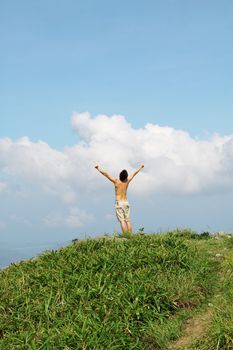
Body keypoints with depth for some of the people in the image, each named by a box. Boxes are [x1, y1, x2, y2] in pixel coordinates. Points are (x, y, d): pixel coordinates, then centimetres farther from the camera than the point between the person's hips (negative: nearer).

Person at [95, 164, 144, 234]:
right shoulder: (127, 181, 2)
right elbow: (135, 173, 16)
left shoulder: (116, 181, -9)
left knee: (122, 221, -9)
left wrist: (98, 168, -4)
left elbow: (106, 174, -11)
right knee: (128, 220, 4)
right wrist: (141, 167, 30)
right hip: (126, 202, 4)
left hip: (119, 203, -4)